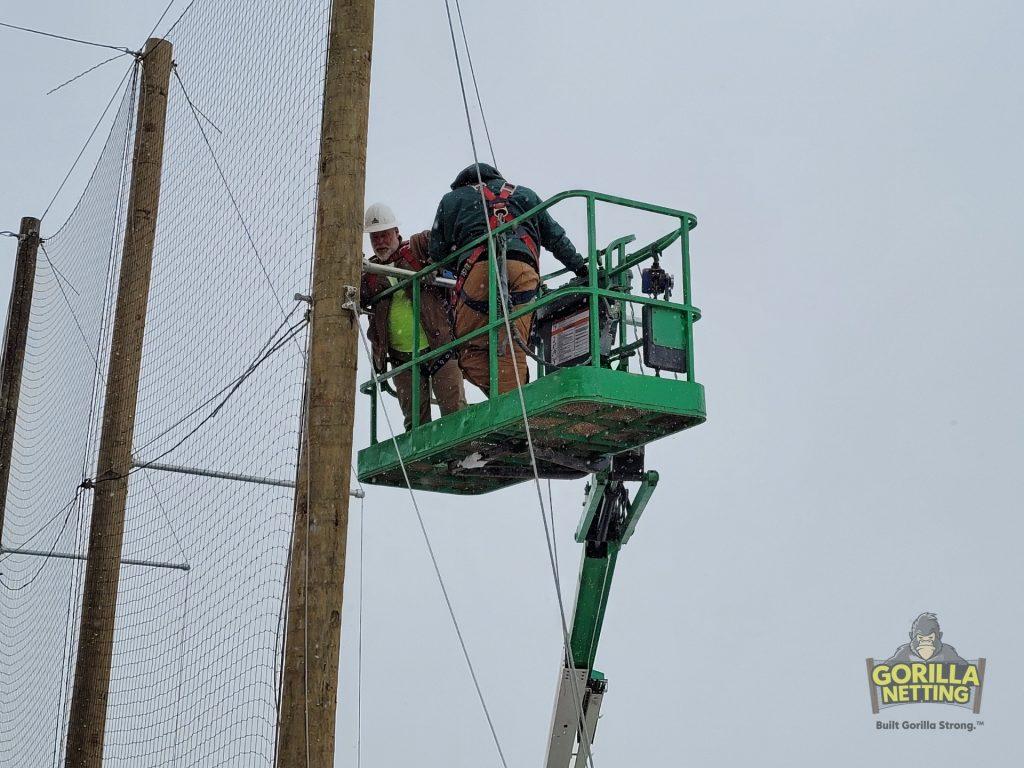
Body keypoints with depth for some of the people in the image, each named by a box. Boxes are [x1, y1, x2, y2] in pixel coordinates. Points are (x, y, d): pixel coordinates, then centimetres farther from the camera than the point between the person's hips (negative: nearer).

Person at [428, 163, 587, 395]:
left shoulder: (452, 199, 30)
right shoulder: (524, 195, 35)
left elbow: (437, 253, 25)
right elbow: (556, 238, 35)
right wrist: (582, 268, 43)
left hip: (478, 267, -2)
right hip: (525, 270, 2)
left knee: (470, 349, 0)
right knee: (512, 350, -3)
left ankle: (501, 399, -22)